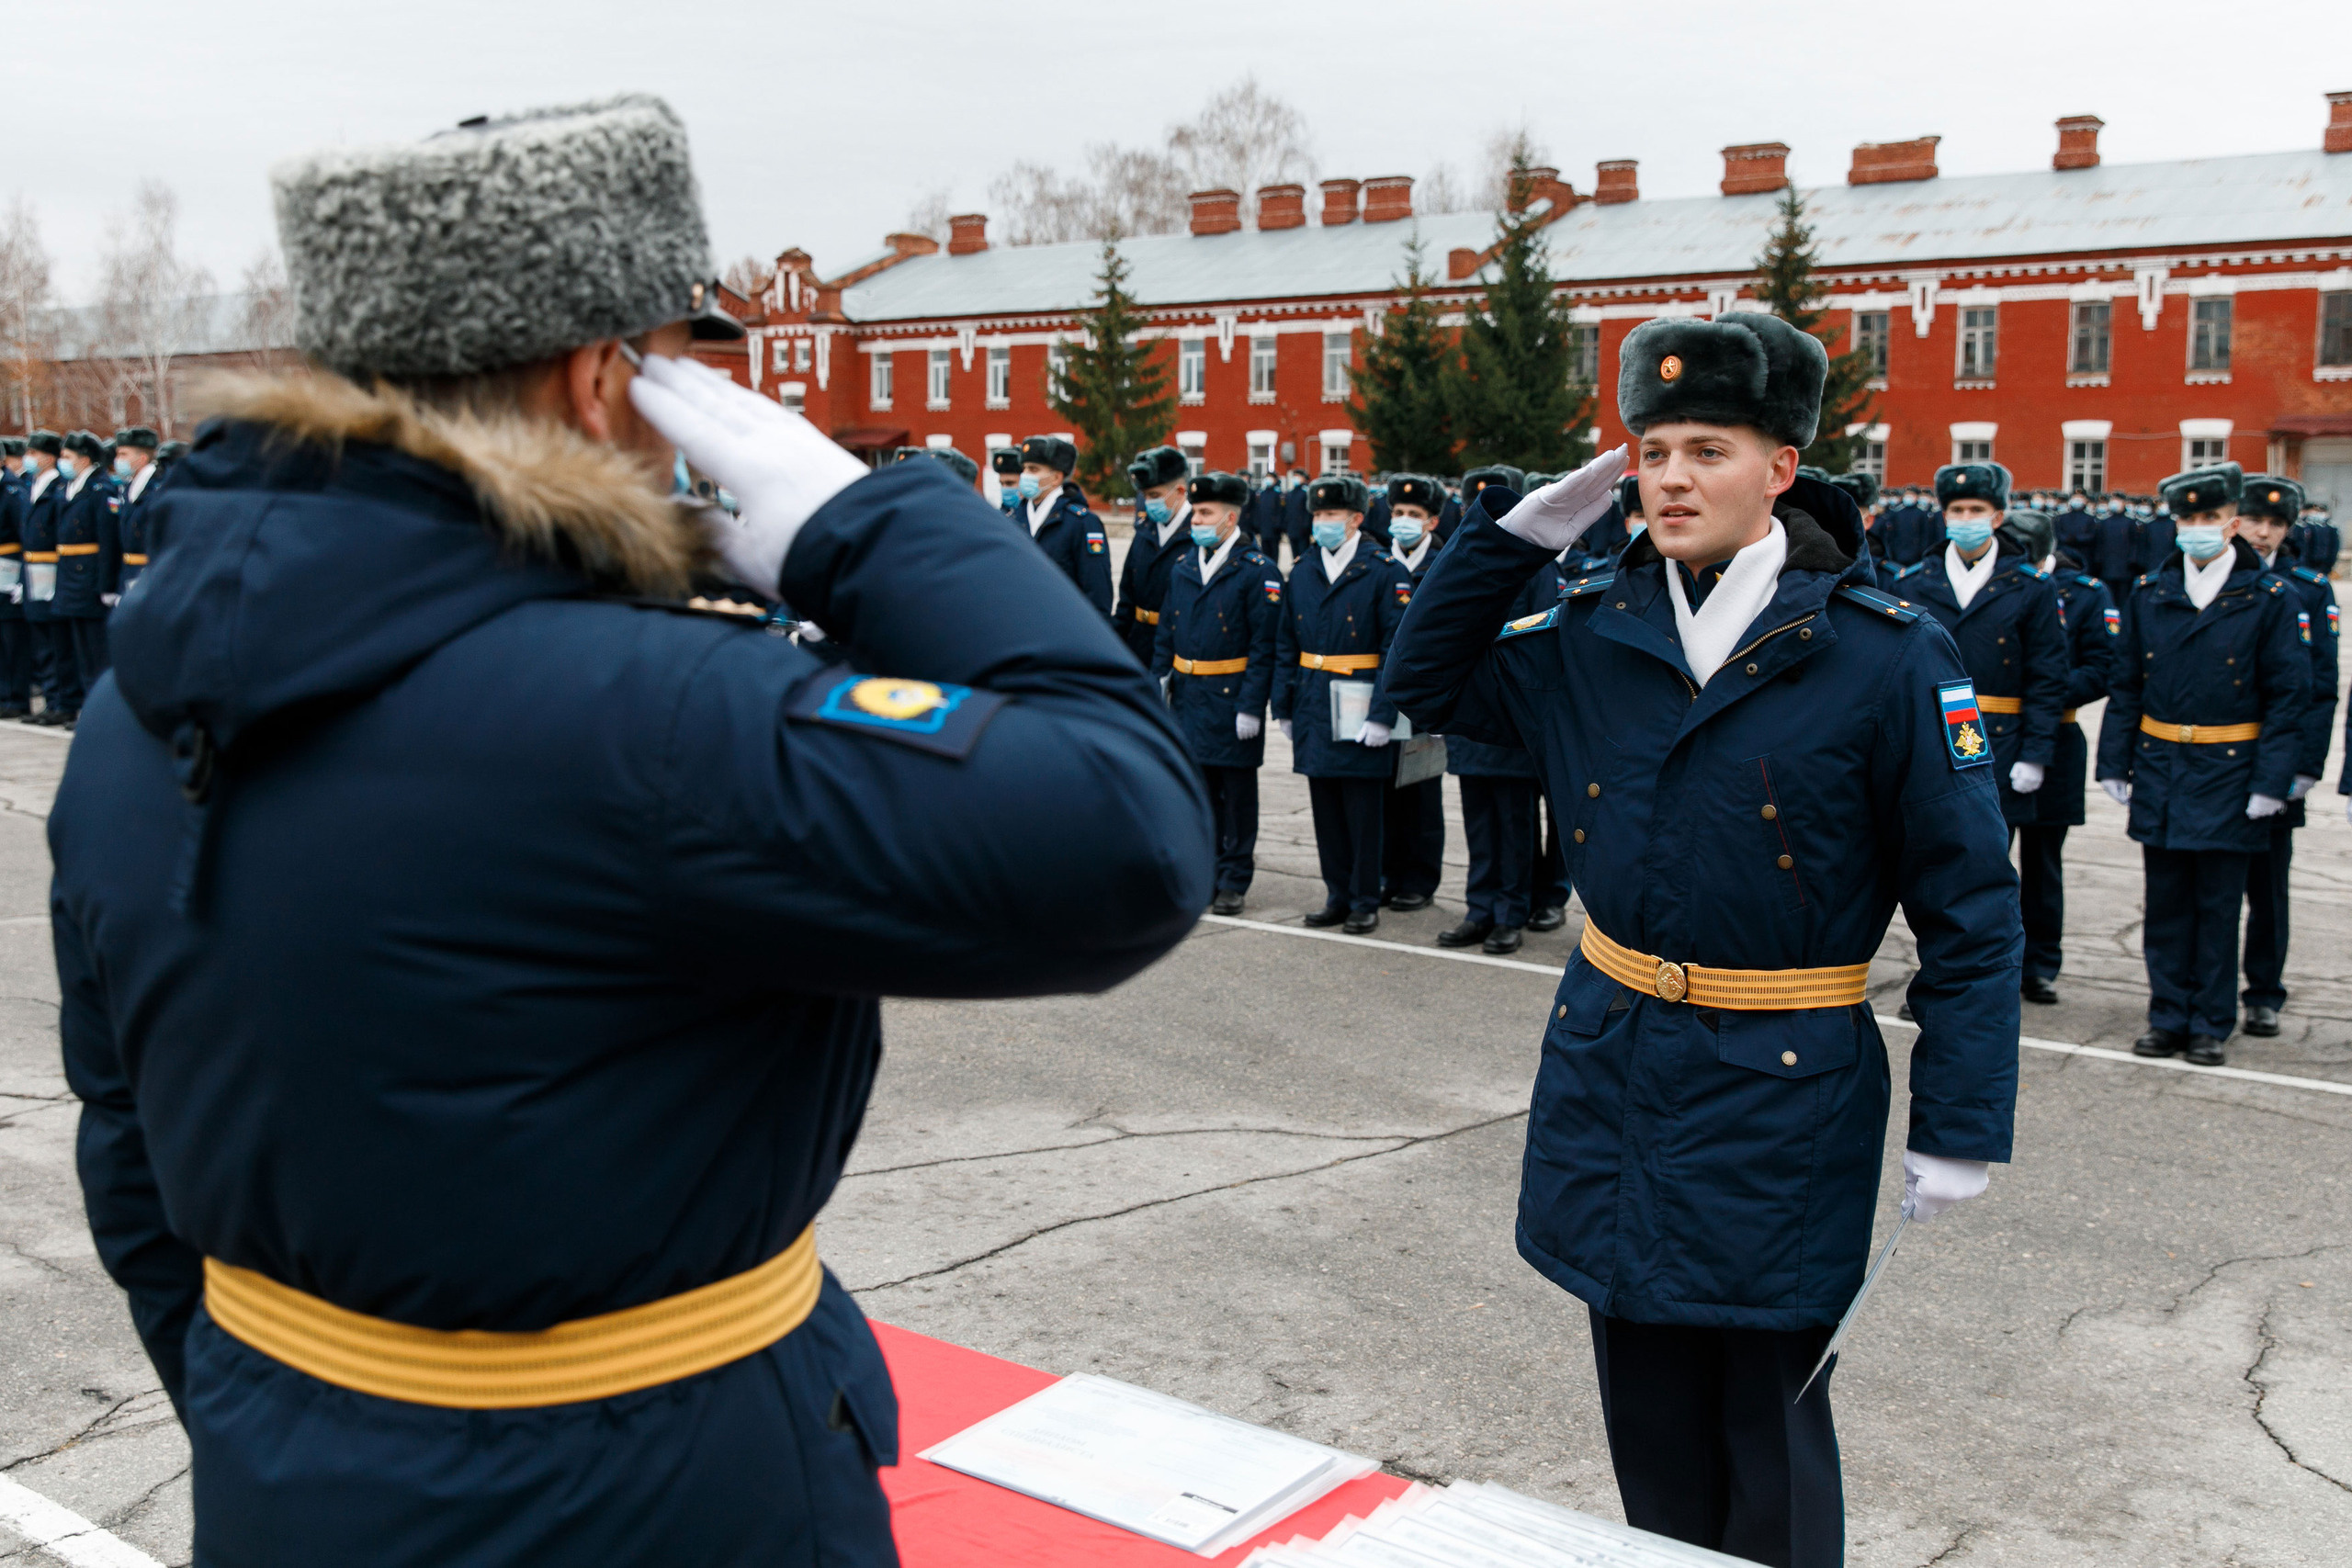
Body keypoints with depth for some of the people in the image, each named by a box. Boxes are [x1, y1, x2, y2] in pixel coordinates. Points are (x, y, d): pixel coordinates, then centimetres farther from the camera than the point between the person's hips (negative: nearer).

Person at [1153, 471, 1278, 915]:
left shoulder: (1259, 571, -9)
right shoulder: (1182, 566, 9)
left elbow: (1264, 646, -12)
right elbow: (1165, 633, 15)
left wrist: (1251, 707, -16)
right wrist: (1159, 684, 7)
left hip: (1232, 700, -5)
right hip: (1188, 698, 5)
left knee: (1237, 792, 5)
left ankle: (1234, 881, 14)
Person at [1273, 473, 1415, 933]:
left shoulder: (1385, 572, -7)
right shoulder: (1302, 572, 10)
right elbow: (1286, 646, 14)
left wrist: (1383, 714, -17)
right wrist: (1284, 708, 10)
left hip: (1360, 714, -5)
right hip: (1314, 712, 5)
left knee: (1363, 810, 2)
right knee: (1326, 809, 11)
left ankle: (1365, 902, 12)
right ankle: (1338, 896, 22)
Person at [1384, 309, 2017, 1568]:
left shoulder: (1884, 657, -11)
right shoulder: (1592, 637, 2)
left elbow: (1969, 905, -8)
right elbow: (1425, 682, 12)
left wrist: (1960, 1128, -10)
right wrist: (1526, 525, -1)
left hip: (1779, 1097, -4)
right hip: (1611, 1072, 5)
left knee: (1768, 1427, 9)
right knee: (1650, 1418, 17)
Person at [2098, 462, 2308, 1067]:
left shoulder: (2268, 599, -3)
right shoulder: (2148, 594, 5)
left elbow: (2287, 696, -3)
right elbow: (2126, 687, 9)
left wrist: (2272, 780, -10)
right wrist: (2114, 763, 4)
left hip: (2228, 773, -3)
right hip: (2159, 770, 3)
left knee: (2218, 905, 4)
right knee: (2167, 902, 9)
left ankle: (2211, 1024, 15)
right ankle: (2170, 1017, 19)